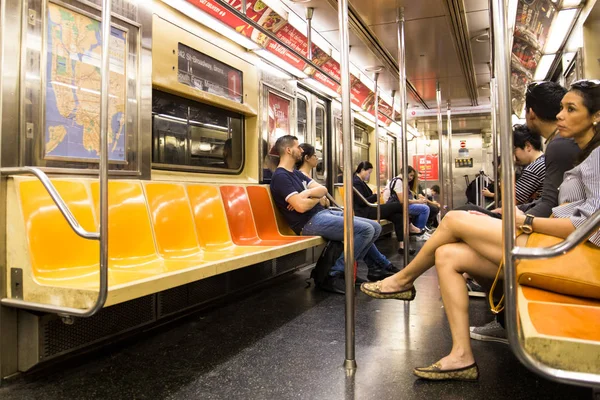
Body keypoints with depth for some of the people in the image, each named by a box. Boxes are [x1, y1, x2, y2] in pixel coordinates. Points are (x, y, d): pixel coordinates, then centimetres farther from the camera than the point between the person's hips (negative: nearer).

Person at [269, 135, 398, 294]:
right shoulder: (280, 176, -10)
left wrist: (307, 193, -10)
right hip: (311, 222, -9)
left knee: (375, 228, 6)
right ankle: (335, 274, -13)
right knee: (366, 230, -21)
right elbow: (301, 206, -22)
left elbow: (323, 190, 10)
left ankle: (380, 266, 22)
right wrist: (316, 197, -3)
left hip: (324, 213, 10)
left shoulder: (297, 173, 20)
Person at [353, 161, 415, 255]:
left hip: (368, 210, 10)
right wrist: (376, 195, -11)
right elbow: (361, 202, -20)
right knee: (399, 206, -11)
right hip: (365, 212, -10)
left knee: (397, 216, -8)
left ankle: (401, 245, -12)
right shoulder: (356, 182, -13)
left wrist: (375, 196, 4)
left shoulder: (359, 181, 18)